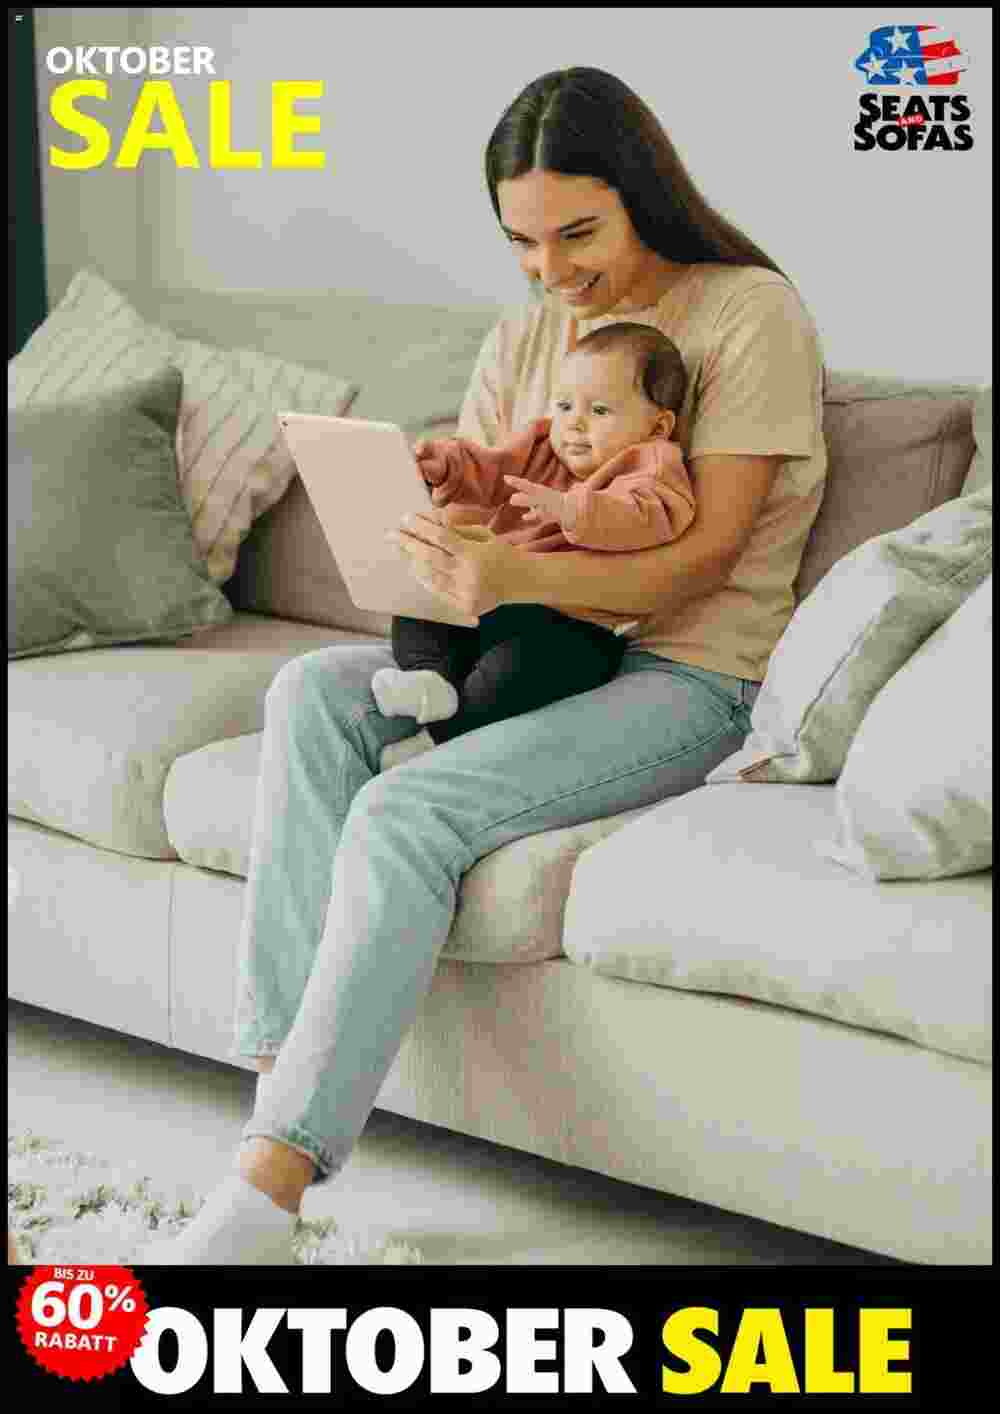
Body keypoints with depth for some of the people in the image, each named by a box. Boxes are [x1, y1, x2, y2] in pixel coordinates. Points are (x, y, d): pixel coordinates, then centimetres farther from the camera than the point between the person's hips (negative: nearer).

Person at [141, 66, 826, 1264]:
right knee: (312, 691, -21)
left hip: (690, 676, -7)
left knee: (406, 814, -29)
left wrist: (519, 578, -31)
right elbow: (465, 518, 9)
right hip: (538, 650, 7)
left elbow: (703, 558, -15)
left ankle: (264, 1195, -31)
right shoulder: (522, 338, 15)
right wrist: (426, 553, -18)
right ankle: (290, 1055, -26)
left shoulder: (752, 312, -6)